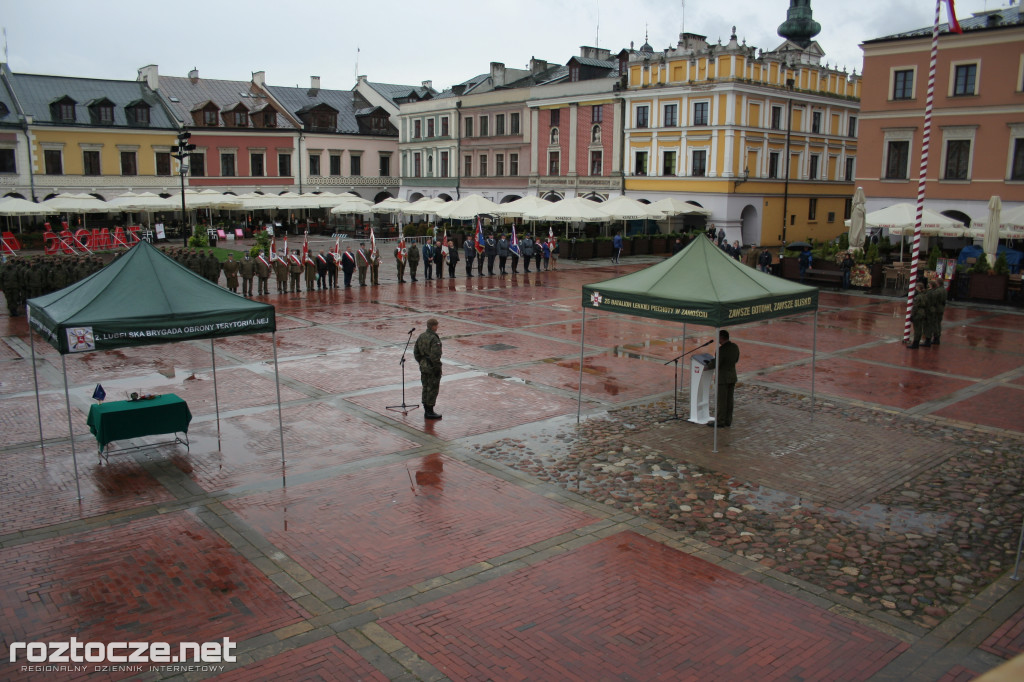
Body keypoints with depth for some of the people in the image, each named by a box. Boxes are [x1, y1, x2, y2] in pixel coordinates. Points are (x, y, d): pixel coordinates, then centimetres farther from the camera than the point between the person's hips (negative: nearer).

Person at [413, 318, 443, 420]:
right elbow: (435, 356, -26)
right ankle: (430, 412, 6)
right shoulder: (434, 339, -21)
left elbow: (416, 352, 11)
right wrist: (437, 369, -17)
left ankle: (426, 411, 22)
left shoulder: (421, 336, 5)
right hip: (432, 368, -8)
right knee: (433, 389, 1)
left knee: (426, 388, 14)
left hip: (423, 366, 8)